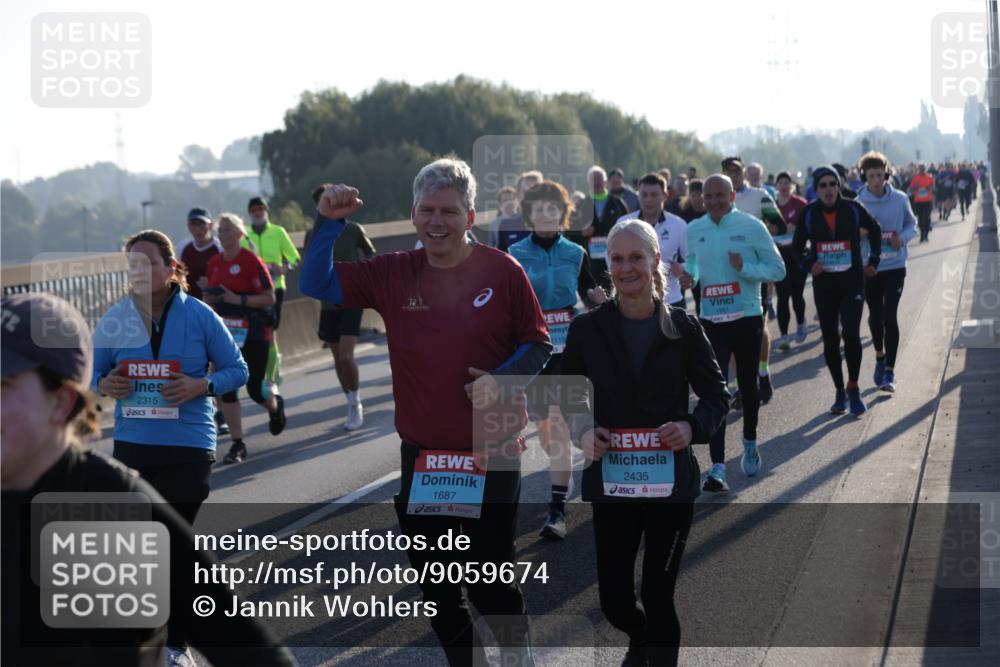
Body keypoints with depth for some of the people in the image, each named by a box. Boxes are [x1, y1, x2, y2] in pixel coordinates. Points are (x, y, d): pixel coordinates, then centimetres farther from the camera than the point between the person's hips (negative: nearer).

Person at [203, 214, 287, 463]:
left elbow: (269, 298, -13)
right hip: (225, 334, 5)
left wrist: (239, 299, -23)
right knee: (226, 388, -3)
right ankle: (237, 444, 4)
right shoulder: (214, 263, 8)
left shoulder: (251, 261, -11)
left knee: (255, 389, 1)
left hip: (254, 333, -5)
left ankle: (275, 405, 38)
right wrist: (209, 297, -3)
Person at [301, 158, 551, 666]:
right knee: (435, 585, 11)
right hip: (421, 454, 3)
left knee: (488, 580, 2)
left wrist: (502, 379, -17)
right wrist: (328, 222, -9)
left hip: (491, 455, -3)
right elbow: (315, 285, 4)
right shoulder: (392, 273, 2)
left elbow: (538, 346, 1)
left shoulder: (503, 271, -6)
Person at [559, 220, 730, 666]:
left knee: (658, 597, 0)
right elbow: (566, 391, 11)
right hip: (611, 482, 1)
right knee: (614, 601, 5)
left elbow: (716, 394, 4)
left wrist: (692, 427, -16)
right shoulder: (588, 328, -2)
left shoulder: (682, 328, -4)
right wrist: (583, 430, -9)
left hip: (670, 482, -1)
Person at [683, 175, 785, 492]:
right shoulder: (694, 230, 4)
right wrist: (689, 274, -2)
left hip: (747, 319, -1)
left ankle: (750, 444, 43)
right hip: (712, 321, 1)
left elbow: (777, 269, -4)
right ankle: (717, 468, -13)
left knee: (748, 385, 15)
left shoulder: (751, 227, -6)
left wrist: (745, 268, -20)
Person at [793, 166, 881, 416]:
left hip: (852, 282, -2)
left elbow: (875, 231, 13)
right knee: (830, 340, 5)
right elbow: (797, 246, 9)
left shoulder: (853, 209, -4)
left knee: (851, 334, -15)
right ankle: (840, 392, 17)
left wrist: (873, 262, 8)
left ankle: (853, 388, 2)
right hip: (824, 285, 2)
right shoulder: (809, 213, -2)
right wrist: (808, 264, -8)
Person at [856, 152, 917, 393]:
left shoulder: (900, 199, -5)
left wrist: (902, 239, -12)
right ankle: (880, 356, 42)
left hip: (895, 266, -1)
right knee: (875, 315, 16)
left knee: (889, 316, -9)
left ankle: (889, 372, -6)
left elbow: (911, 225, 7)